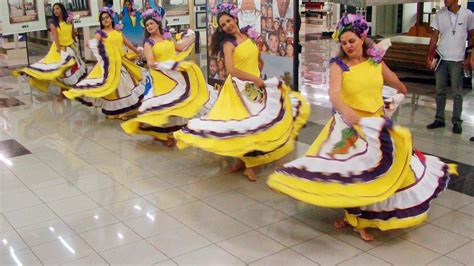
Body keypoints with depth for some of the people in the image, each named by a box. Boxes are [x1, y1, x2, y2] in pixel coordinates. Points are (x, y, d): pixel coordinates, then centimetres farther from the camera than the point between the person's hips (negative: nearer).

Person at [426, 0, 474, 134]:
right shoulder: (440, 14, 2)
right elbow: (434, 36, 5)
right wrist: (429, 56, -1)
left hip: (457, 60, -2)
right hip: (441, 58, 3)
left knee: (457, 93, 3)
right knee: (440, 91, 9)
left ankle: (457, 122, 12)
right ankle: (439, 119, 19)